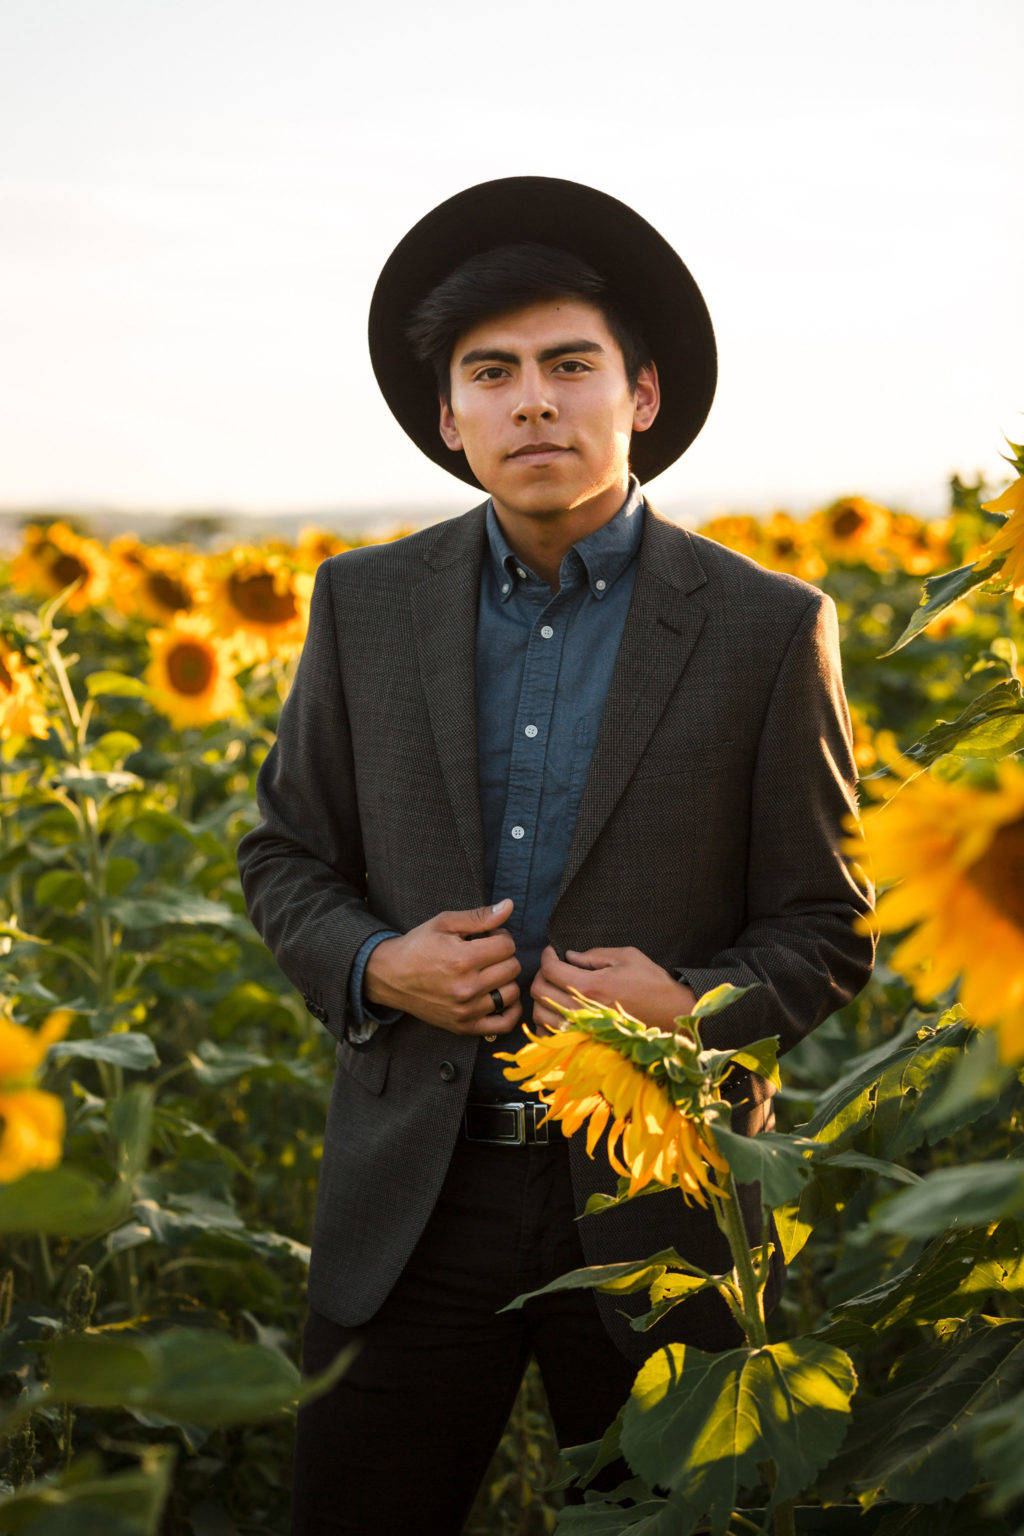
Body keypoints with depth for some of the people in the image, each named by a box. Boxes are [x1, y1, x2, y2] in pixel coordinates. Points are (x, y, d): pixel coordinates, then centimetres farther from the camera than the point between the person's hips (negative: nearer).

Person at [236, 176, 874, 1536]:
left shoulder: (768, 630, -4)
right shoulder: (365, 606, 4)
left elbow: (829, 926, 1)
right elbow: (285, 856, 12)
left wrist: (698, 1010, -18)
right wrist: (370, 965, -9)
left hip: (658, 1196, -1)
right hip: (417, 1193, 2)